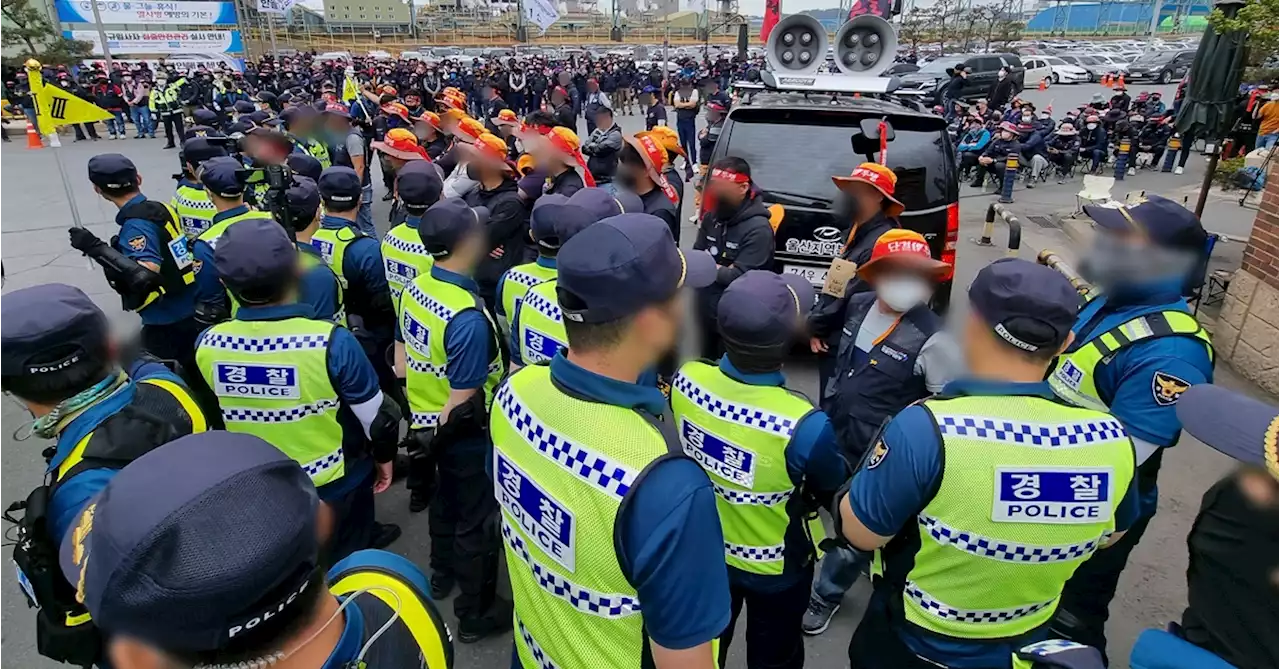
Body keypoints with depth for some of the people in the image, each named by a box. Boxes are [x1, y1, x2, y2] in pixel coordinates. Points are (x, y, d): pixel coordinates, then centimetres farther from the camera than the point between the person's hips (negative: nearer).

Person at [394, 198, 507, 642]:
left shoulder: (414, 290, -5)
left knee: (446, 502, 29)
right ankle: (475, 615, 29)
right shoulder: (467, 317, -31)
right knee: (477, 522, 11)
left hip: (426, 423, 8)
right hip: (465, 435, -8)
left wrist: (419, 412, 17)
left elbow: (402, 358, 8)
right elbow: (464, 402, -28)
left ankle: (442, 575, 52)